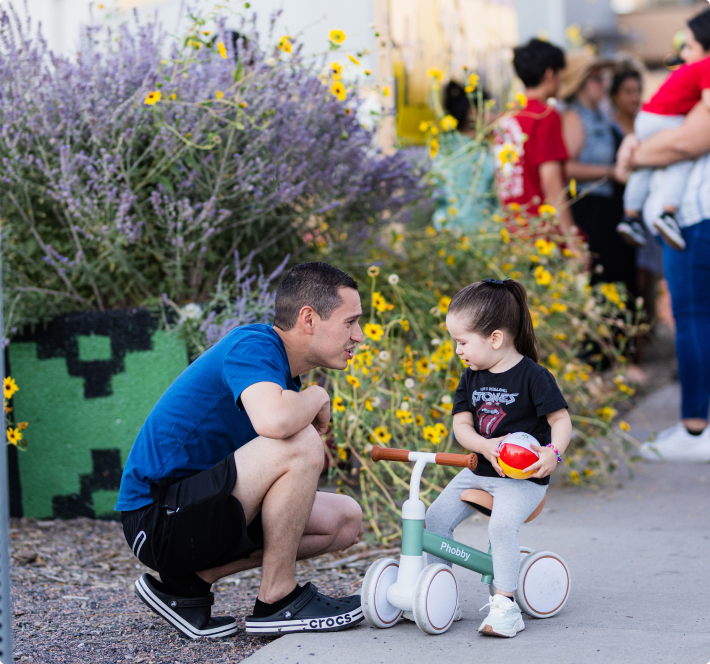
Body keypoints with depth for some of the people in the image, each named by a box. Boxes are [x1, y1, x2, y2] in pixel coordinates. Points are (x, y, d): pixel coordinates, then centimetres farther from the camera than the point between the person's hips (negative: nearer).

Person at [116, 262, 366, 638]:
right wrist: (317, 397, -15)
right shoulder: (252, 346, -17)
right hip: (156, 512, -10)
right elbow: (274, 421, -37)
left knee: (345, 521, 8)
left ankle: (190, 581, 6)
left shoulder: (283, 373, 14)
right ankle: (277, 600, -11)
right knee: (299, 444, -27)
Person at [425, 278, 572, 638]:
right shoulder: (471, 378, 8)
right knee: (436, 516, -6)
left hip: (524, 477, -7)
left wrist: (553, 452, -30)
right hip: (479, 470, 7)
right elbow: (461, 424, 3)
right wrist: (485, 446, -18)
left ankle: (505, 604, -23)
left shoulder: (533, 376, -11)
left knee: (502, 524, -30)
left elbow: (561, 420, -10)